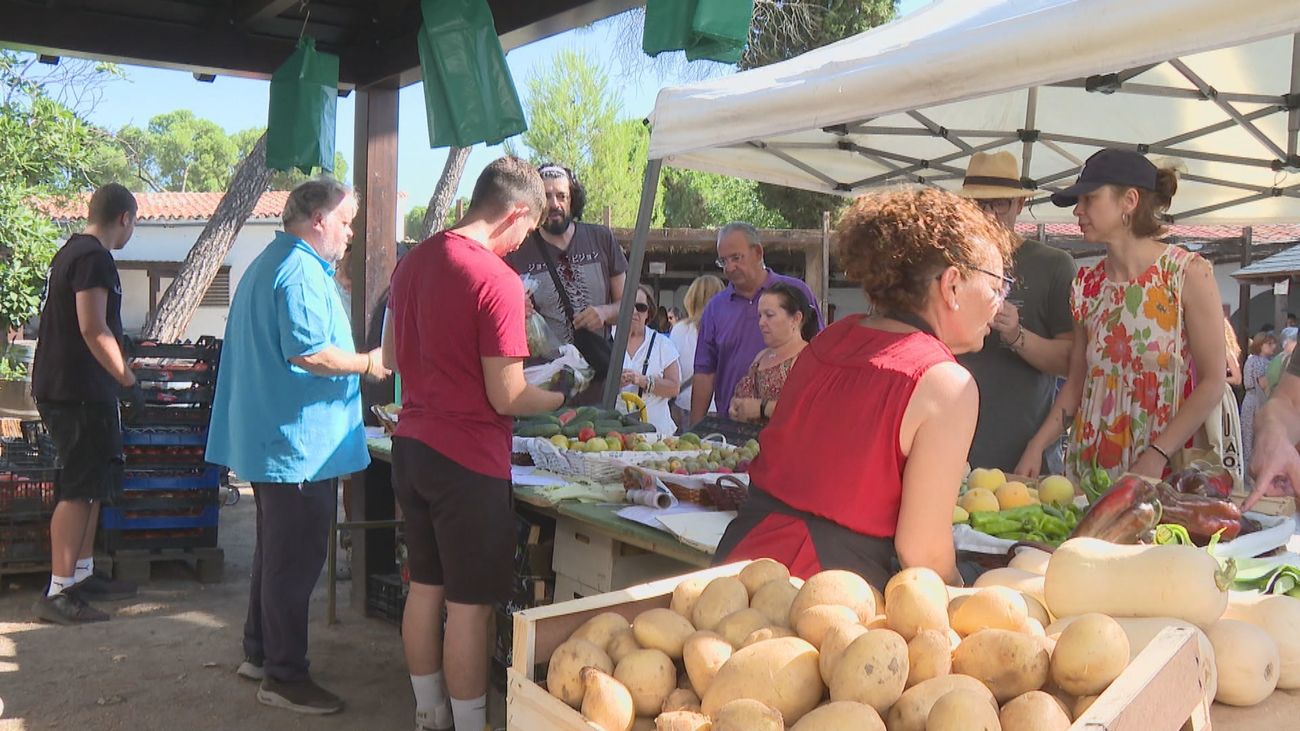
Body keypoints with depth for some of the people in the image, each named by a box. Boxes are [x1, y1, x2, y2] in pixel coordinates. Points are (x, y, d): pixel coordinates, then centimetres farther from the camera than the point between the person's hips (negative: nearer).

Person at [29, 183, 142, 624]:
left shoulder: (71, 252, 17)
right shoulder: (94, 258, -15)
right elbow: (93, 329, -23)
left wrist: (117, 377, 27)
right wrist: (129, 381, -18)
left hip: (63, 386, 10)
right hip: (79, 392, -10)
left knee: (90, 483, 16)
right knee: (80, 488, -7)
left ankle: (83, 575, 25)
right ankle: (58, 593, -5)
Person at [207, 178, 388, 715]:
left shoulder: (265, 265, 17)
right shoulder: (302, 273, -18)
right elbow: (310, 353, -27)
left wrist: (356, 360, 25)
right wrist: (368, 363, -14)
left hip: (265, 439, 11)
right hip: (301, 443, -11)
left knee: (275, 551, 20)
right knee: (295, 561, -3)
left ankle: (259, 653, 32)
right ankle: (284, 676, 6)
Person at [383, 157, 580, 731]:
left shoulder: (414, 259, 6)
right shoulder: (497, 280, -18)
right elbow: (507, 398, -18)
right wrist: (559, 397, -1)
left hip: (410, 444, 8)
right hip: (467, 458, -8)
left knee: (426, 585, 18)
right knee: (469, 604, 3)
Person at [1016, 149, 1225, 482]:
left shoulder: (1189, 274, -6)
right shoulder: (1087, 284, 7)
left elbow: (1212, 383, -9)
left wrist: (1157, 456, -19)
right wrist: (1037, 445, -1)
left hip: (1166, 469, -4)